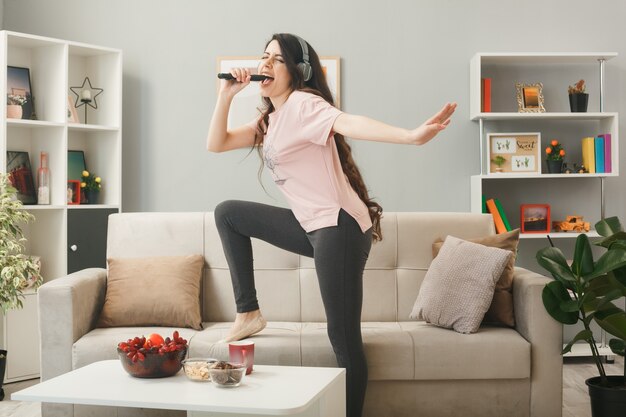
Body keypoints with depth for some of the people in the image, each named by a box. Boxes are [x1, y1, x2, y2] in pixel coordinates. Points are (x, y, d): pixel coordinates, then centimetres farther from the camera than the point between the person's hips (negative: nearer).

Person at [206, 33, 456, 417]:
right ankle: (248, 313, 15)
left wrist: (412, 136, -46)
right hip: (311, 226, 9)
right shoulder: (270, 120, 18)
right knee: (228, 213, 17)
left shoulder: (303, 103, -10)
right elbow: (216, 143, 17)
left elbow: (350, 123, -29)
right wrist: (227, 95, 5)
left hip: (339, 227, -9)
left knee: (344, 338, -9)